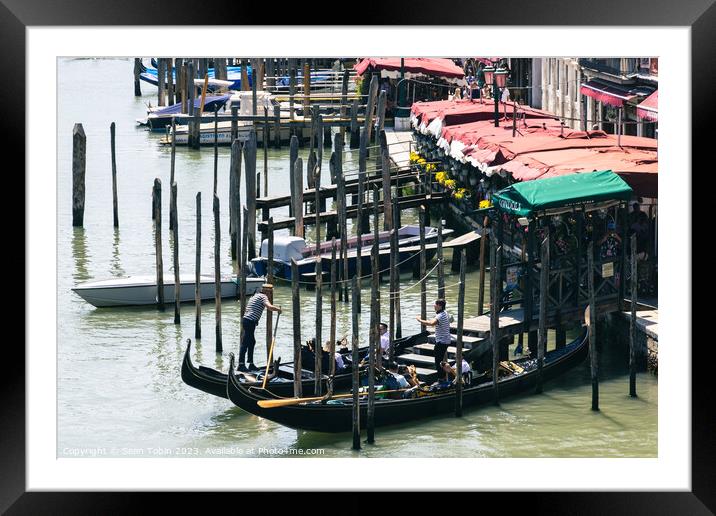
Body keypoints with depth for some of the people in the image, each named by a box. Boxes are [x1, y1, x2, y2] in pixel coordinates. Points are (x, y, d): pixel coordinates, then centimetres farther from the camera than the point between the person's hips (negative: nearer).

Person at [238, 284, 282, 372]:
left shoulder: (255, 295, 22)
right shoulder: (263, 296, -7)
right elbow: (270, 307, -22)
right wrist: (278, 309, -6)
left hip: (246, 319, 10)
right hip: (250, 322, -10)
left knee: (252, 342, 16)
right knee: (245, 343, -10)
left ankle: (251, 364, 20)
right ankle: (241, 365, -12)